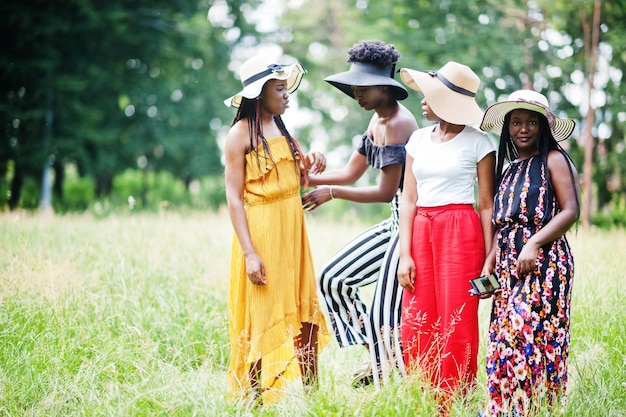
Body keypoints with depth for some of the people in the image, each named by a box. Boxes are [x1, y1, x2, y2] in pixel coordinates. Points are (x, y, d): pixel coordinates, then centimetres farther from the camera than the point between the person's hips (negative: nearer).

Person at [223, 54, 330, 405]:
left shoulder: (281, 129, 12)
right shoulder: (241, 134, -9)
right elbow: (234, 198, -13)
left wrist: (310, 166, -2)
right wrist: (250, 253, -19)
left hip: (293, 234, 7)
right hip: (261, 235, -7)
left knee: (305, 318, 6)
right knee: (264, 321, -1)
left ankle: (311, 393, 13)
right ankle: (252, 398, 9)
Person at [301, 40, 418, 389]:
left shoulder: (397, 123, -18)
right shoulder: (378, 121, 13)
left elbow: (385, 191, -19)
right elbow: (350, 174, 18)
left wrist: (332, 193, -13)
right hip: (396, 223, 11)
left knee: (384, 314, -12)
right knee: (334, 278, 13)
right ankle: (379, 362, 20)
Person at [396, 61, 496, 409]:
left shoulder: (478, 142, -3)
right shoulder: (419, 139, 11)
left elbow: (487, 205, -3)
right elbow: (409, 200, 9)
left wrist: (489, 260, -8)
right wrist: (405, 254, 1)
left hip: (460, 233, -5)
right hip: (422, 231, 5)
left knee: (456, 324, -2)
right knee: (416, 323, 2)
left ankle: (453, 404, 9)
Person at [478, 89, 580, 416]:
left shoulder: (554, 160, 0)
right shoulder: (508, 169, 20)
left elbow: (570, 211, -9)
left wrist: (534, 245, -18)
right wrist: (489, 264, 5)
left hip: (544, 261, -7)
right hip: (508, 263, 7)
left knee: (529, 332, -15)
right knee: (504, 336, 1)